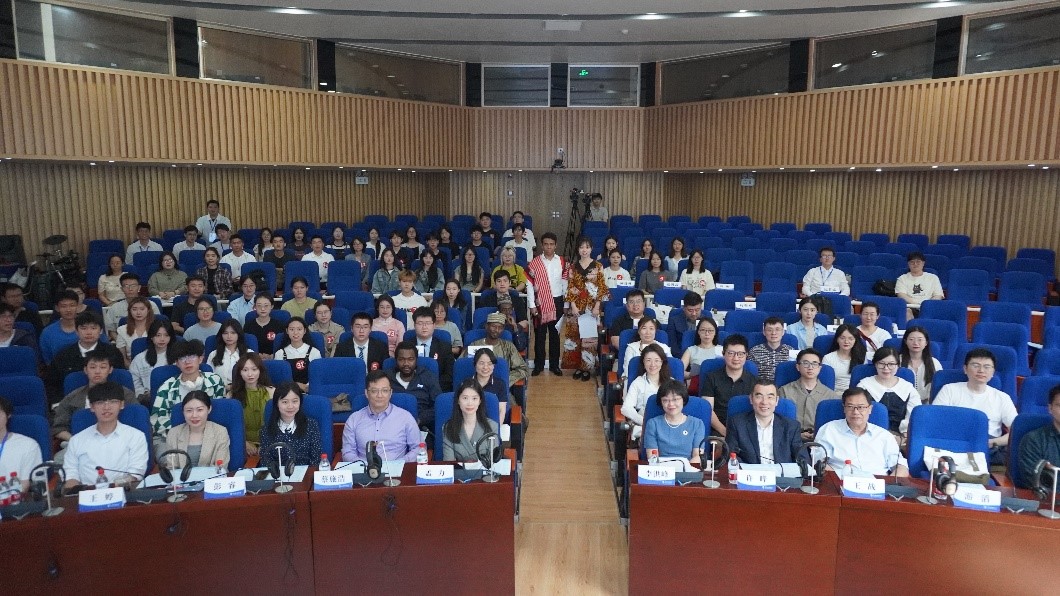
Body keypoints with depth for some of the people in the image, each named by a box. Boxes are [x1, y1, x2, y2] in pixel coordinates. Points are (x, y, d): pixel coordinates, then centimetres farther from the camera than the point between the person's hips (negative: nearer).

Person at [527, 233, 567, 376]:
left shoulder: (562, 262, 3)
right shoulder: (534, 262, -3)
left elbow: (564, 282, 7)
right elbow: (530, 284, -3)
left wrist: (565, 300, 5)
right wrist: (532, 305, -7)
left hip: (557, 301, 2)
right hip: (540, 302, -2)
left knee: (555, 333, 8)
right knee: (540, 334, 4)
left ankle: (554, 364, 17)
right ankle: (539, 365, 14)